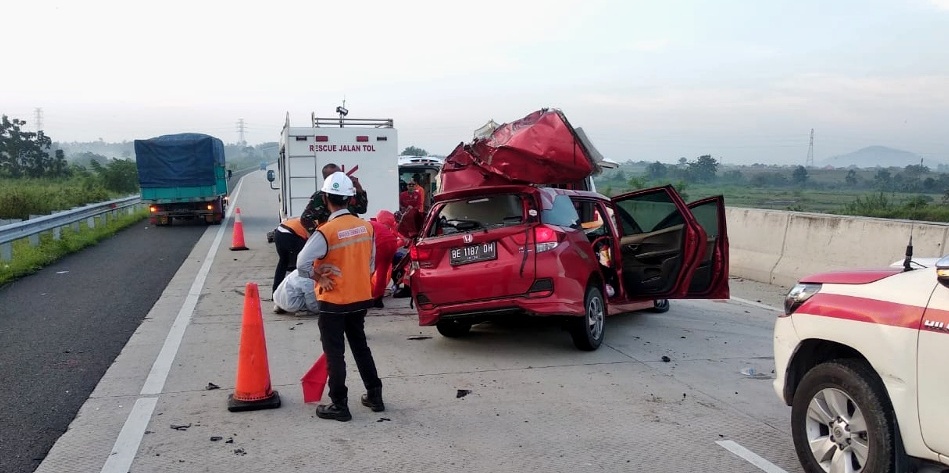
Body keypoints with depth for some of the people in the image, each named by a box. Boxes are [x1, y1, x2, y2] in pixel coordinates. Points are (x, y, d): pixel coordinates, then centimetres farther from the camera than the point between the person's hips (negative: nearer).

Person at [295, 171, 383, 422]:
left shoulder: (326, 232, -20)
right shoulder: (366, 226, -2)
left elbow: (302, 264, -24)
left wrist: (319, 278, -8)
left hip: (333, 302, -6)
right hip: (361, 298, 6)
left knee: (334, 354, 6)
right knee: (360, 347, 20)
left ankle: (339, 405, 12)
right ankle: (374, 396, 27)